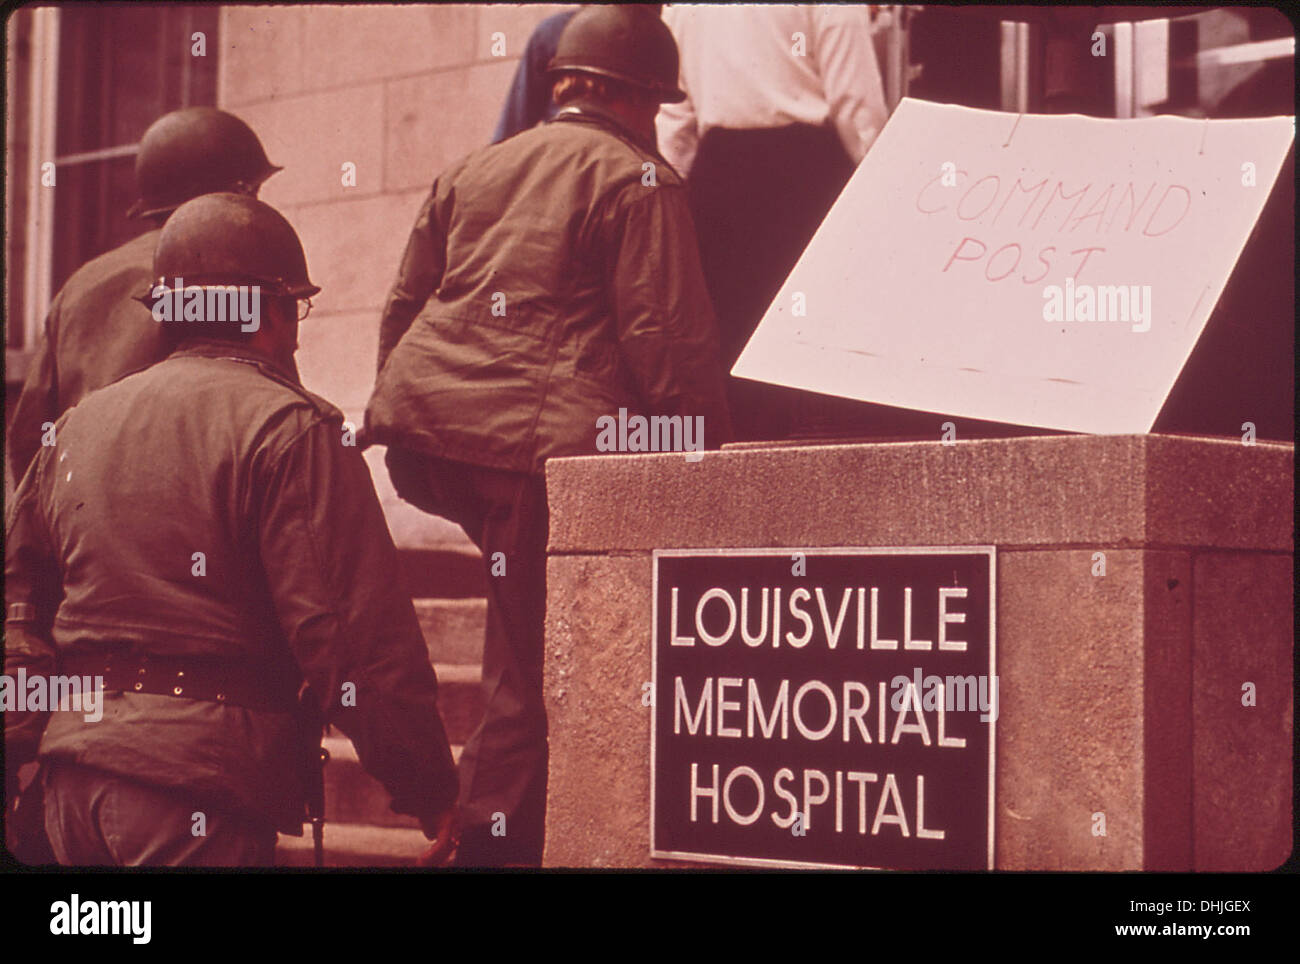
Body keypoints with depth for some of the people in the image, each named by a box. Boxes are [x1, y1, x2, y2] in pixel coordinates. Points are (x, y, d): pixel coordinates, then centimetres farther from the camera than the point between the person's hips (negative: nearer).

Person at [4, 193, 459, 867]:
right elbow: (354, 632, -13)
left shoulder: (76, 426, 16)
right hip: (199, 781, -7)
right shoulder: (291, 429, -8)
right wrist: (430, 790, -7)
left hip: (71, 776, 7)